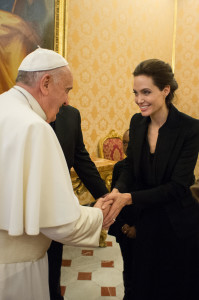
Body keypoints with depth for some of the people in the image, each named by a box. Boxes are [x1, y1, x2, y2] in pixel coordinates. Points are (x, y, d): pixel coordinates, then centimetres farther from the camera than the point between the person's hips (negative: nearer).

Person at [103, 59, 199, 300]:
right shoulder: (137, 122, -3)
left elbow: (178, 186, -20)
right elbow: (130, 166, 2)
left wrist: (129, 198, -28)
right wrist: (117, 191, -18)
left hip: (178, 225, -4)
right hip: (145, 222, 4)